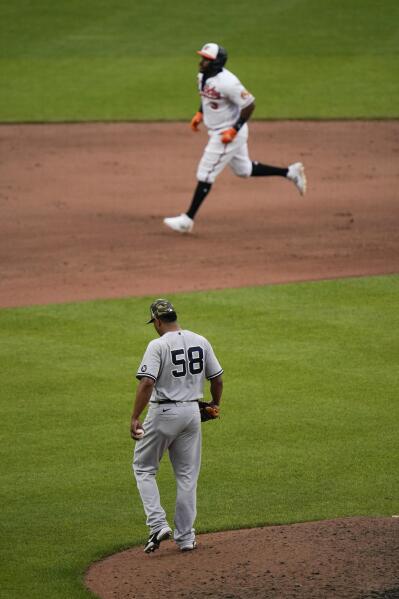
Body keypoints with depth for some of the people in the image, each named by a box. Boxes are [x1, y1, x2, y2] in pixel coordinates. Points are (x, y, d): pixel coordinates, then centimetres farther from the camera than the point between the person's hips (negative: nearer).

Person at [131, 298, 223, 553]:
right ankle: (185, 537, 14)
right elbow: (217, 379, 9)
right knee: (187, 475, 13)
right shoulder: (201, 342, 3)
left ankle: (158, 524, -4)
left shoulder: (158, 345, -14)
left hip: (163, 412, -5)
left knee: (144, 468, 11)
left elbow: (147, 383, -23)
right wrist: (215, 406, 26)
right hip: (192, 412, 5)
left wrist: (135, 418, -22)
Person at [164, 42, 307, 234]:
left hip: (228, 133, -10)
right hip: (217, 132, 10)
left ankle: (187, 220, 2)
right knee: (243, 170, 21)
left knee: (205, 174, -5)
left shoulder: (226, 82, -27)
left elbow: (249, 104, -23)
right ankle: (291, 172, 29)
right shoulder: (203, 76, 0)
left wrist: (234, 130, -23)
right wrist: (200, 114, 8)